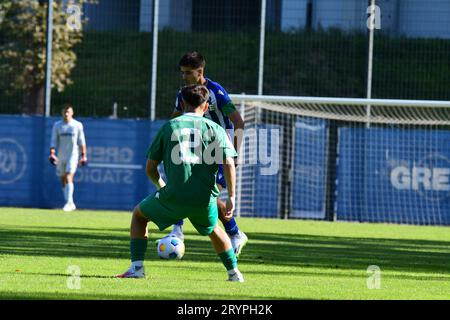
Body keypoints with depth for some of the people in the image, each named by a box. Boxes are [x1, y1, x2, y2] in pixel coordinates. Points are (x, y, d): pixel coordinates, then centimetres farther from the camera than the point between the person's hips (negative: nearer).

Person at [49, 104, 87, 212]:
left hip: (73, 155, -4)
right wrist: (52, 153, -9)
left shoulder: (77, 125, 1)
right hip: (60, 156, 4)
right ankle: (70, 204, 17)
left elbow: (81, 142, 5)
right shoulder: (57, 125, 6)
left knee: (68, 177, -18)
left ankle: (69, 202, -22)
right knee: (62, 180, 7)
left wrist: (83, 155, 2)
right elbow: (53, 141, 4)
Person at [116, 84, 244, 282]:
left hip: (173, 197, -2)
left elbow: (150, 168, 12)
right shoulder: (215, 129, 8)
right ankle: (234, 272, 29)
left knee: (139, 215, 24)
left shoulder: (168, 127, 10)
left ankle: (136, 267, 12)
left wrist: (160, 184, 32)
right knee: (213, 230, 34)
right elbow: (228, 163, -5)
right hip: (205, 199, 2)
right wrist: (231, 197, -3)